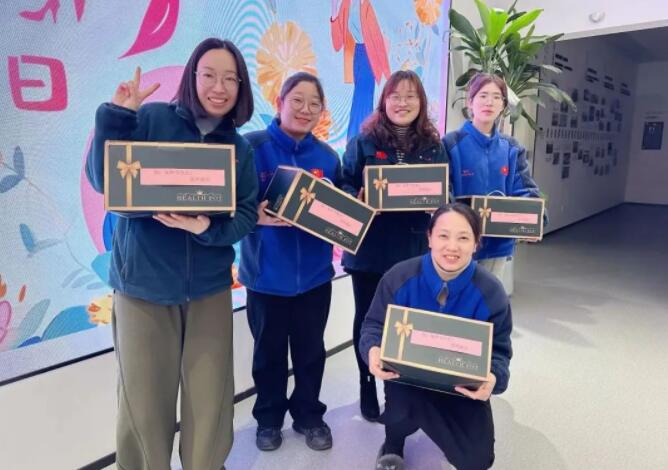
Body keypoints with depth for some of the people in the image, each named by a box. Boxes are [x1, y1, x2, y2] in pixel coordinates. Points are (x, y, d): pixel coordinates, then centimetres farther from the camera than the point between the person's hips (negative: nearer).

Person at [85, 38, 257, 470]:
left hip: (209, 287, 3)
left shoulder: (240, 149, 6)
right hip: (143, 282, -2)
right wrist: (116, 116, -18)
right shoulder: (151, 118, -3)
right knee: (144, 398, 9)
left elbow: (247, 215, 1)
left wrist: (207, 226, -18)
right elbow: (104, 182, -9)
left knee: (210, 396, 9)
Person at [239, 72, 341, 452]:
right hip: (267, 273, -2)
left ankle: (309, 415, 37)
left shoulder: (328, 156, 4)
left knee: (311, 349, 15)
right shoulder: (252, 147, -8)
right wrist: (257, 216, -27)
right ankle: (269, 417, 36)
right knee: (269, 350, 14)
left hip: (314, 273, 3)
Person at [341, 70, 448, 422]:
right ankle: (368, 390, 30)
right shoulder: (364, 141, -1)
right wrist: (360, 200, -22)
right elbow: (344, 185, -2)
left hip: (414, 249, 2)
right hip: (369, 248, -1)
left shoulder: (433, 145, 7)